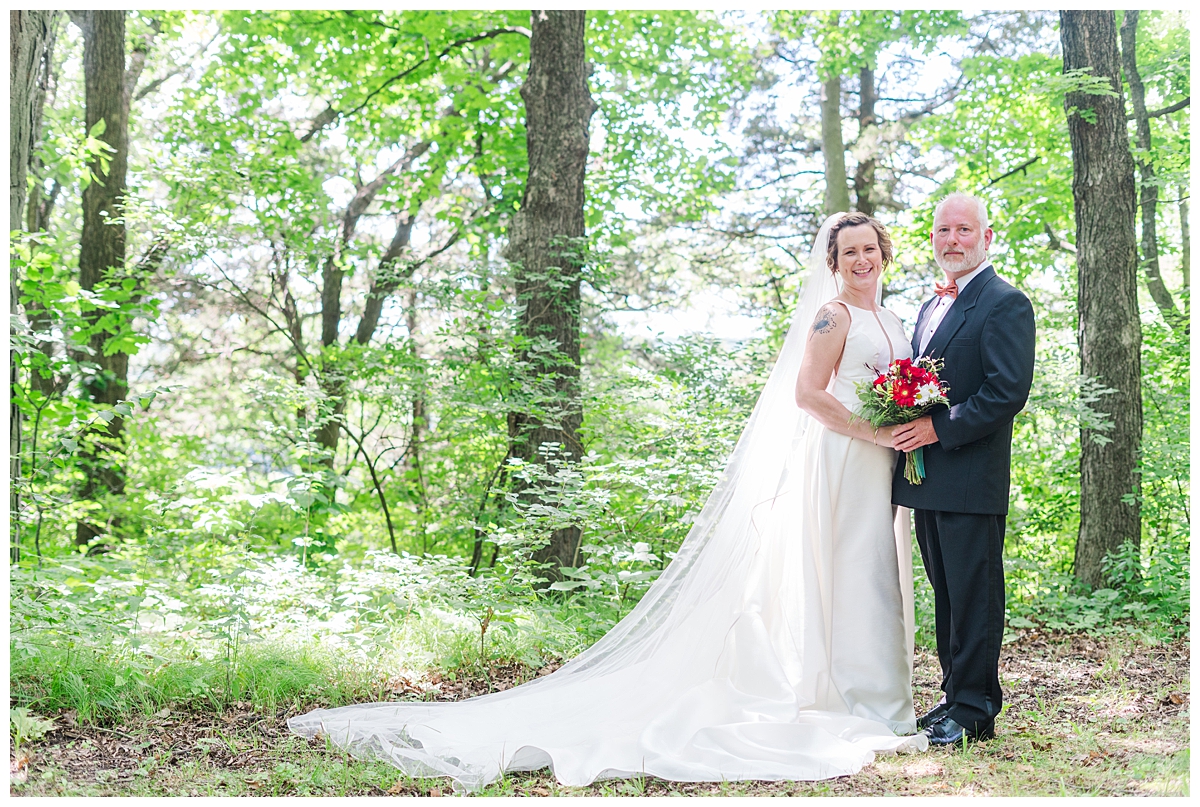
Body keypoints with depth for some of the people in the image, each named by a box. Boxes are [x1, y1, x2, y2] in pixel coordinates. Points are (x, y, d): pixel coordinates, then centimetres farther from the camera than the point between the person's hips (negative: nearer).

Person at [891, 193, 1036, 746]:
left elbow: (1009, 391, -17)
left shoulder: (1005, 304, -8)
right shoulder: (932, 306, 20)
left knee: (974, 596, -2)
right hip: (927, 478, 8)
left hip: (971, 479, -8)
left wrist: (939, 428, -19)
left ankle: (974, 710, 6)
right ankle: (956, 694, 24)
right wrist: (906, 425, 5)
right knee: (946, 594, 14)